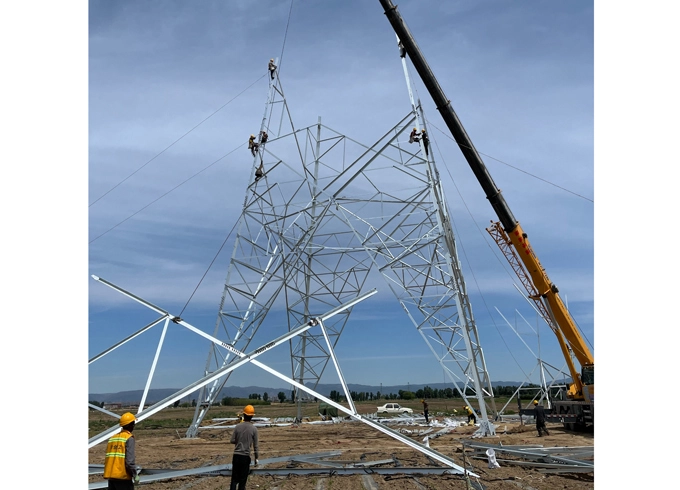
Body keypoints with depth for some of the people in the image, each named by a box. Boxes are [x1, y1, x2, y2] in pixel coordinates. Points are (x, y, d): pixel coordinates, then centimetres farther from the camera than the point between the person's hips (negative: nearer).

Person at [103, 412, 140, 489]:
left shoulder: (113, 438, 11)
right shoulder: (129, 438, -10)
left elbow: (107, 458, 12)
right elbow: (129, 460, -16)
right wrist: (135, 474, -6)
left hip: (111, 476, 7)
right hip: (123, 477, -7)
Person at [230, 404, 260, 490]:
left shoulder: (238, 427, -4)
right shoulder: (254, 429, -8)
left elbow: (232, 440, 2)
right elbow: (255, 445, -5)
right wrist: (257, 458, 5)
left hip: (236, 455, 2)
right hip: (246, 456, -2)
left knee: (234, 478, 11)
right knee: (243, 478, 10)